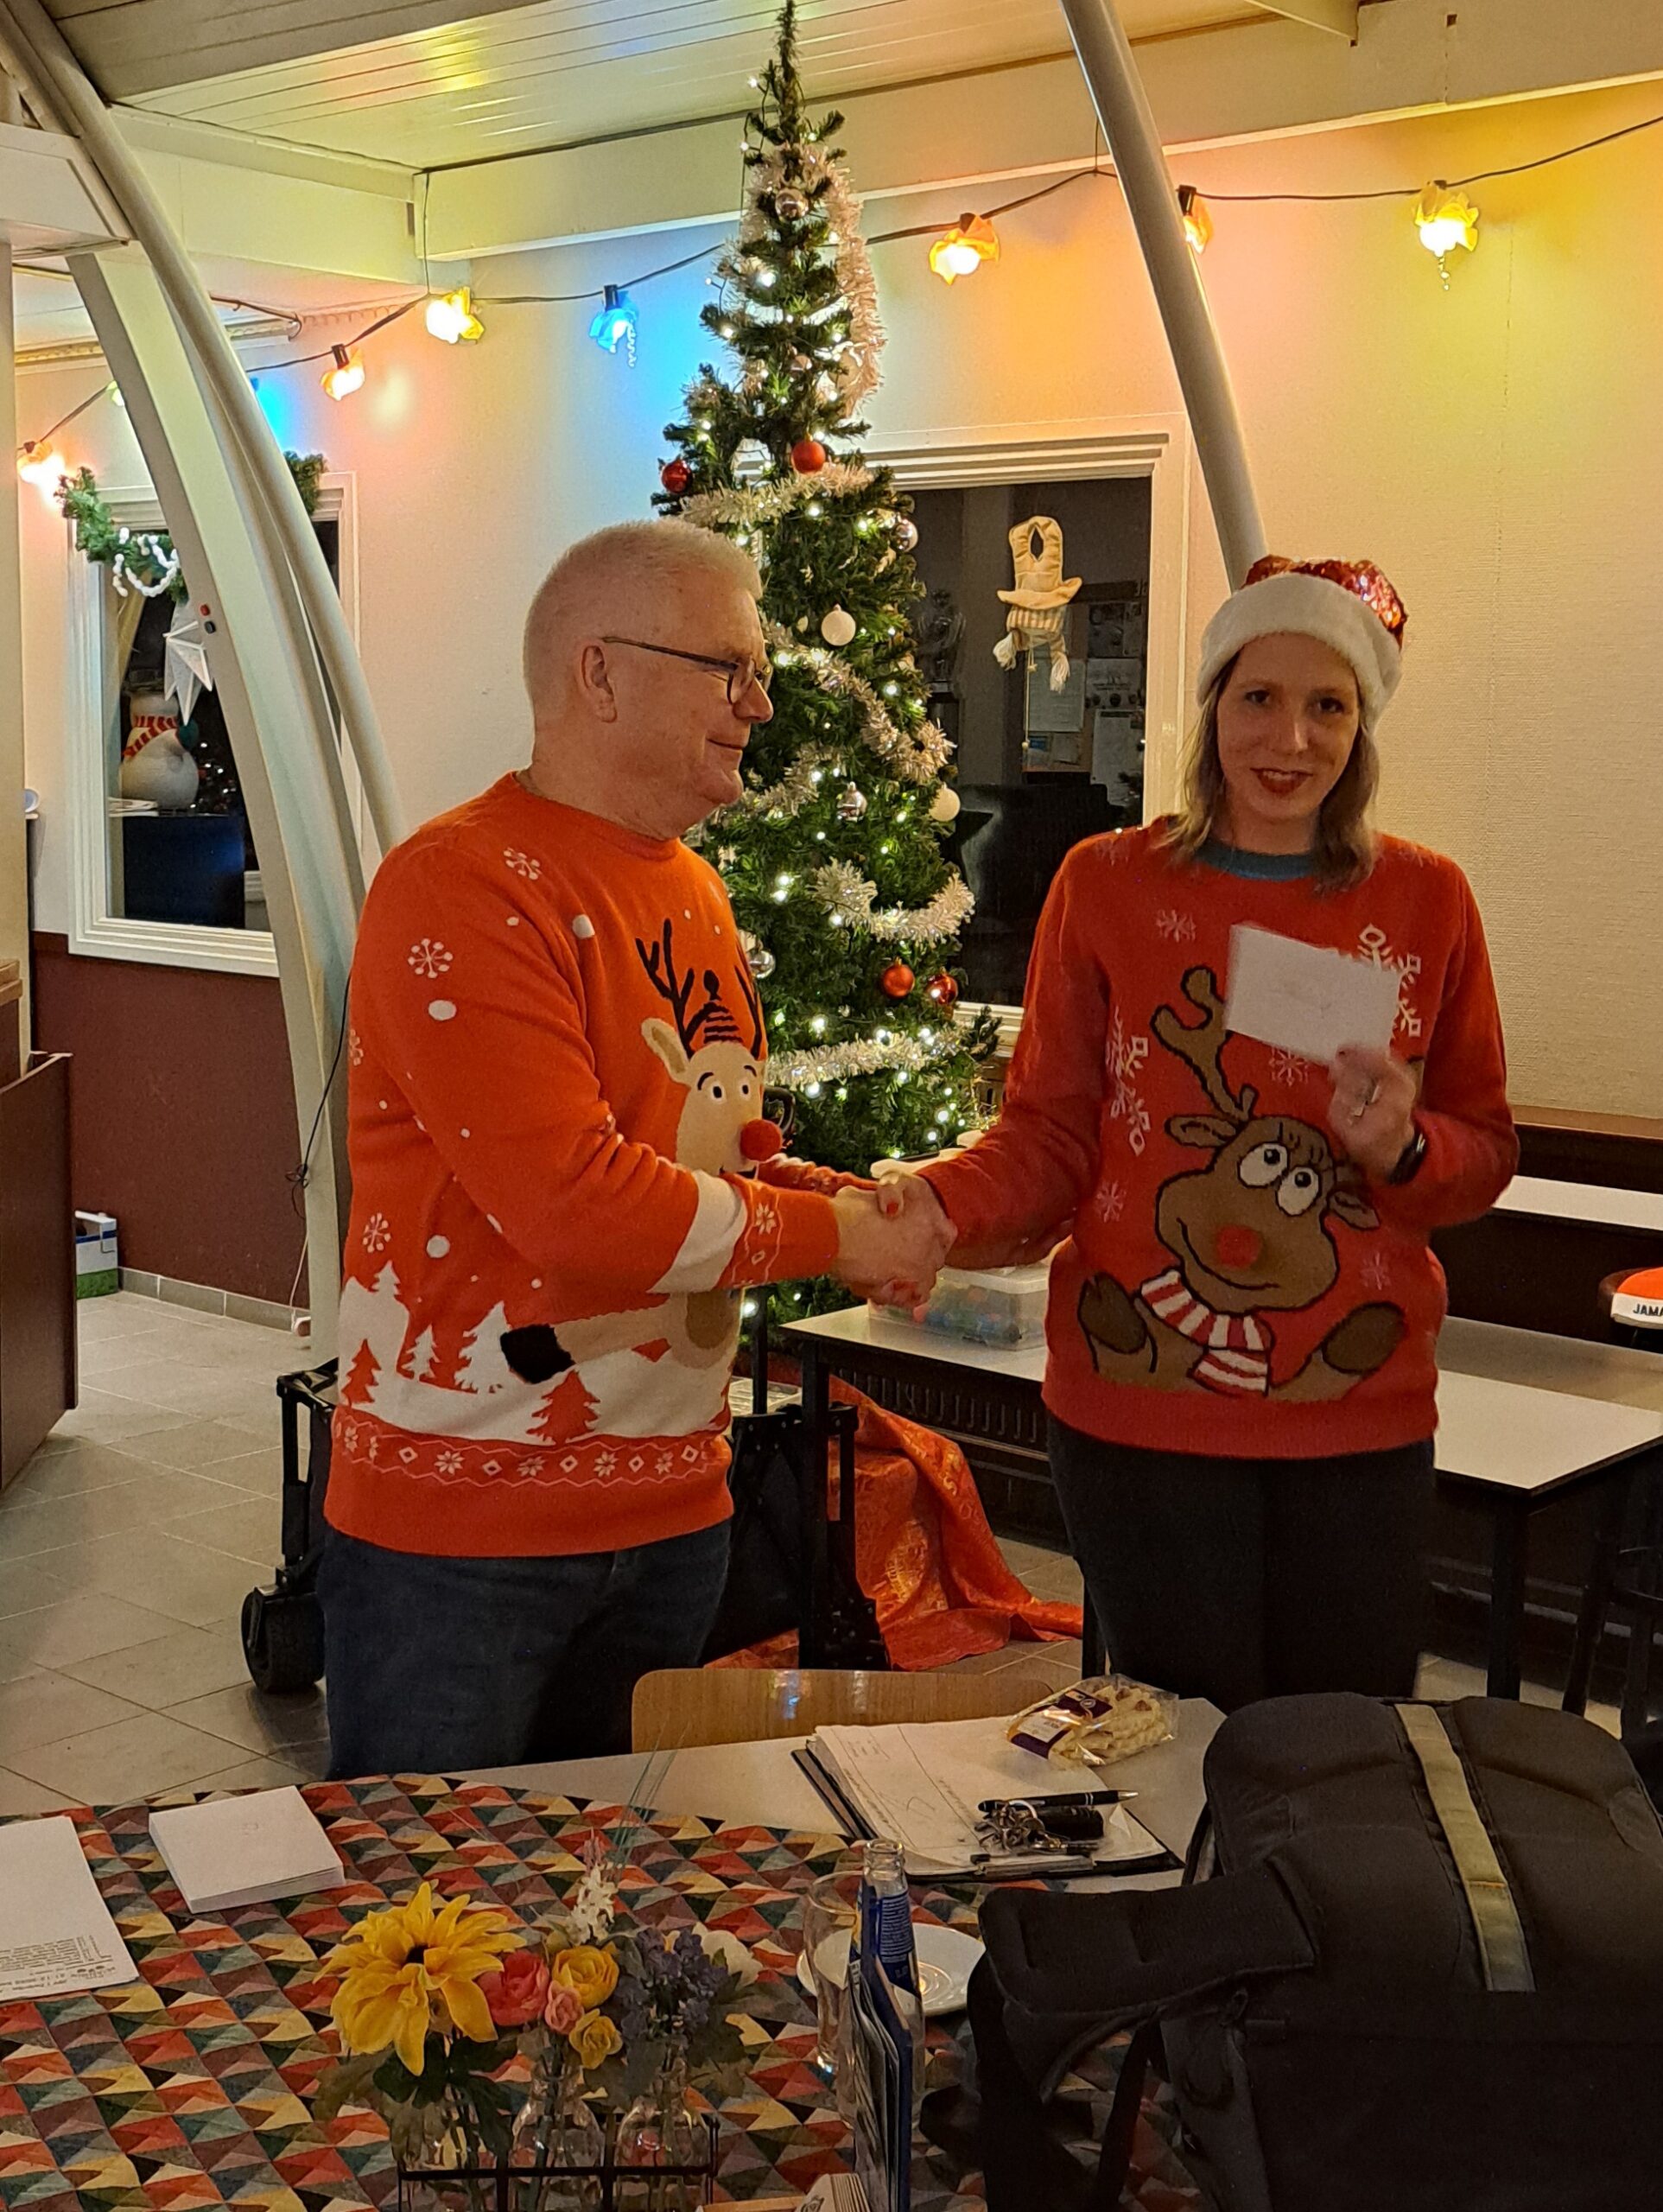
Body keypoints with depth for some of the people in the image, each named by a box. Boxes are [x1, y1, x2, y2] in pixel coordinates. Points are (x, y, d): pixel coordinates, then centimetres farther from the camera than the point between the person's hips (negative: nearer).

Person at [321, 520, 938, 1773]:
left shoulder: (693, 891, 13)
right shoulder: (461, 888, -17)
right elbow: (576, 1207, -25)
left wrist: (857, 1203, 0)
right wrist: (828, 1236, -13)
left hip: (671, 1513, 8)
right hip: (460, 1527, -8)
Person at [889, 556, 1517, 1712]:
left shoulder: (1426, 899, 3)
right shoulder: (1109, 884, 1)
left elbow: (1487, 1151, 9)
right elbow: (1050, 1136, 0)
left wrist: (1403, 1148, -12)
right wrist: (941, 1203, -19)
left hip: (1360, 1420, 2)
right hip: (1144, 1411, -1)